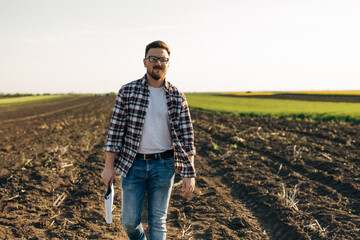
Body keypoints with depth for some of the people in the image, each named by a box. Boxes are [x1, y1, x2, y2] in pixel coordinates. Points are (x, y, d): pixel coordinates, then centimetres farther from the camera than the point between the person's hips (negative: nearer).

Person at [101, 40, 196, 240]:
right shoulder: (127, 92, -2)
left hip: (163, 165, 0)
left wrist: (189, 174, -3)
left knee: (157, 221, 7)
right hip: (133, 164, 0)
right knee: (130, 220, 6)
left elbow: (186, 137, 1)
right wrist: (109, 167, -4)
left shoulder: (177, 98, 0)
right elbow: (115, 130, -2)